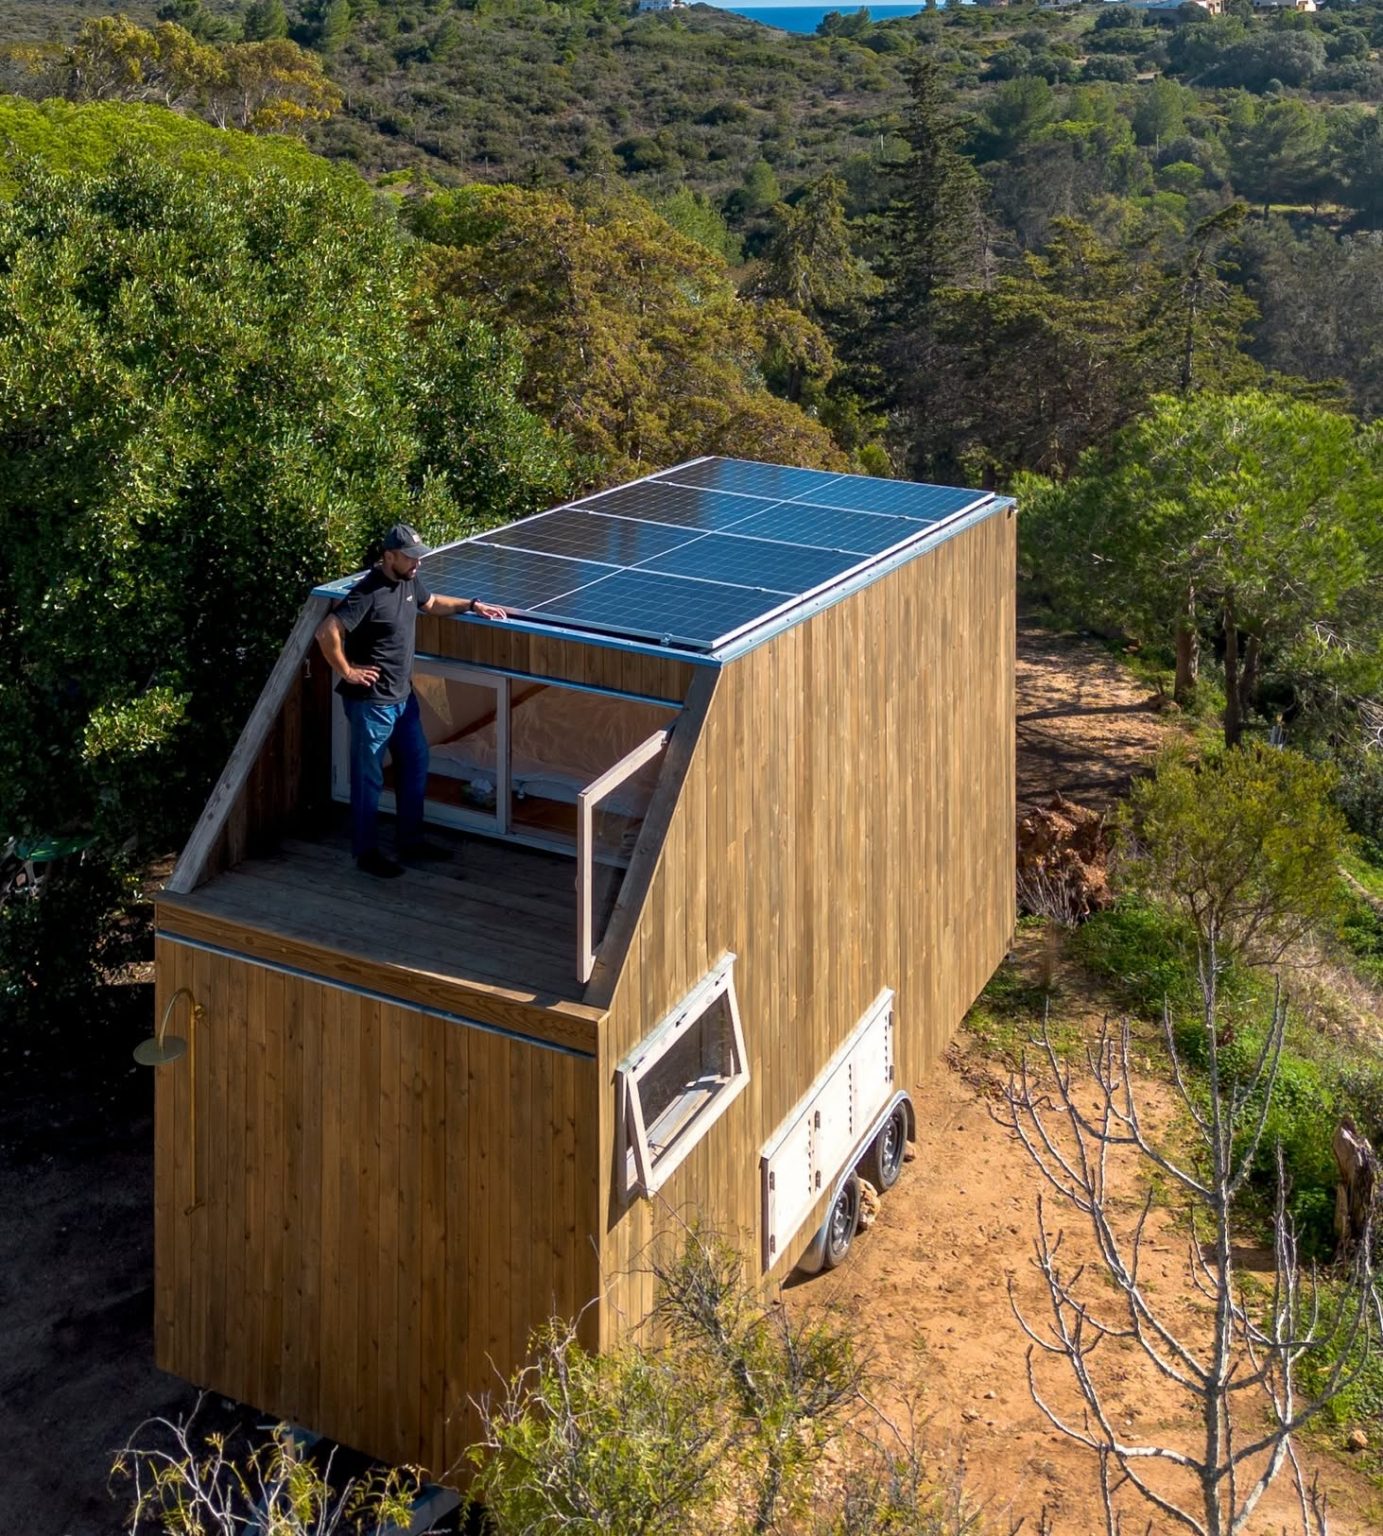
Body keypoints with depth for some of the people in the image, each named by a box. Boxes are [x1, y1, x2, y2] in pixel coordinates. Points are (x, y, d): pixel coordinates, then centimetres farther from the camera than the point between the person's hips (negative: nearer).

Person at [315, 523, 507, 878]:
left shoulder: (409, 582, 3)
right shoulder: (368, 593, -24)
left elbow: (431, 603, 25)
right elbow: (327, 632, -29)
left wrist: (471, 605, 16)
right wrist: (346, 671, -20)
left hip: (403, 696, 9)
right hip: (371, 702, -9)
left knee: (415, 765, 17)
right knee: (369, 778, 4)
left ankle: (410, 841, 32)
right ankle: (366, 853, 17)